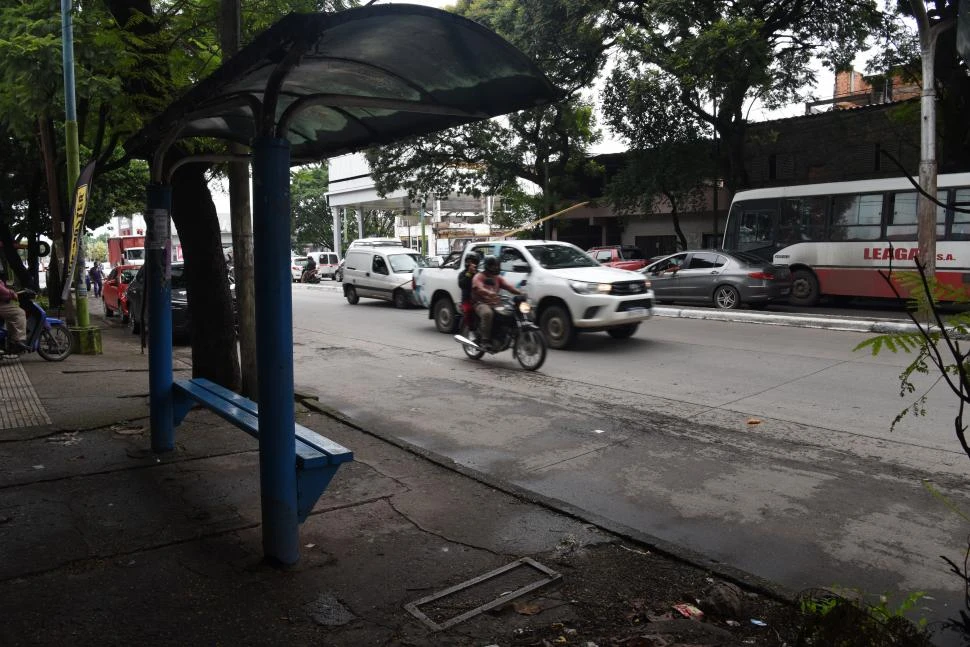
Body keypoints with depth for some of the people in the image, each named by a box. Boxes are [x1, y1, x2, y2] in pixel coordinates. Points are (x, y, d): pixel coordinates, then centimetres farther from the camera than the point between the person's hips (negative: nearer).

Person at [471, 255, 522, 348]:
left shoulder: (498, 278, 21)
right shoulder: (479, 277, 1)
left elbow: (508, 286, 5)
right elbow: (479, 289, -20)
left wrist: (519, 293, -15)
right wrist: (490, 293, -42)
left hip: (496, 304, 6)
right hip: (481, 303, -6)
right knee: (487, 313, -39)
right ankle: (485, 340, -37)